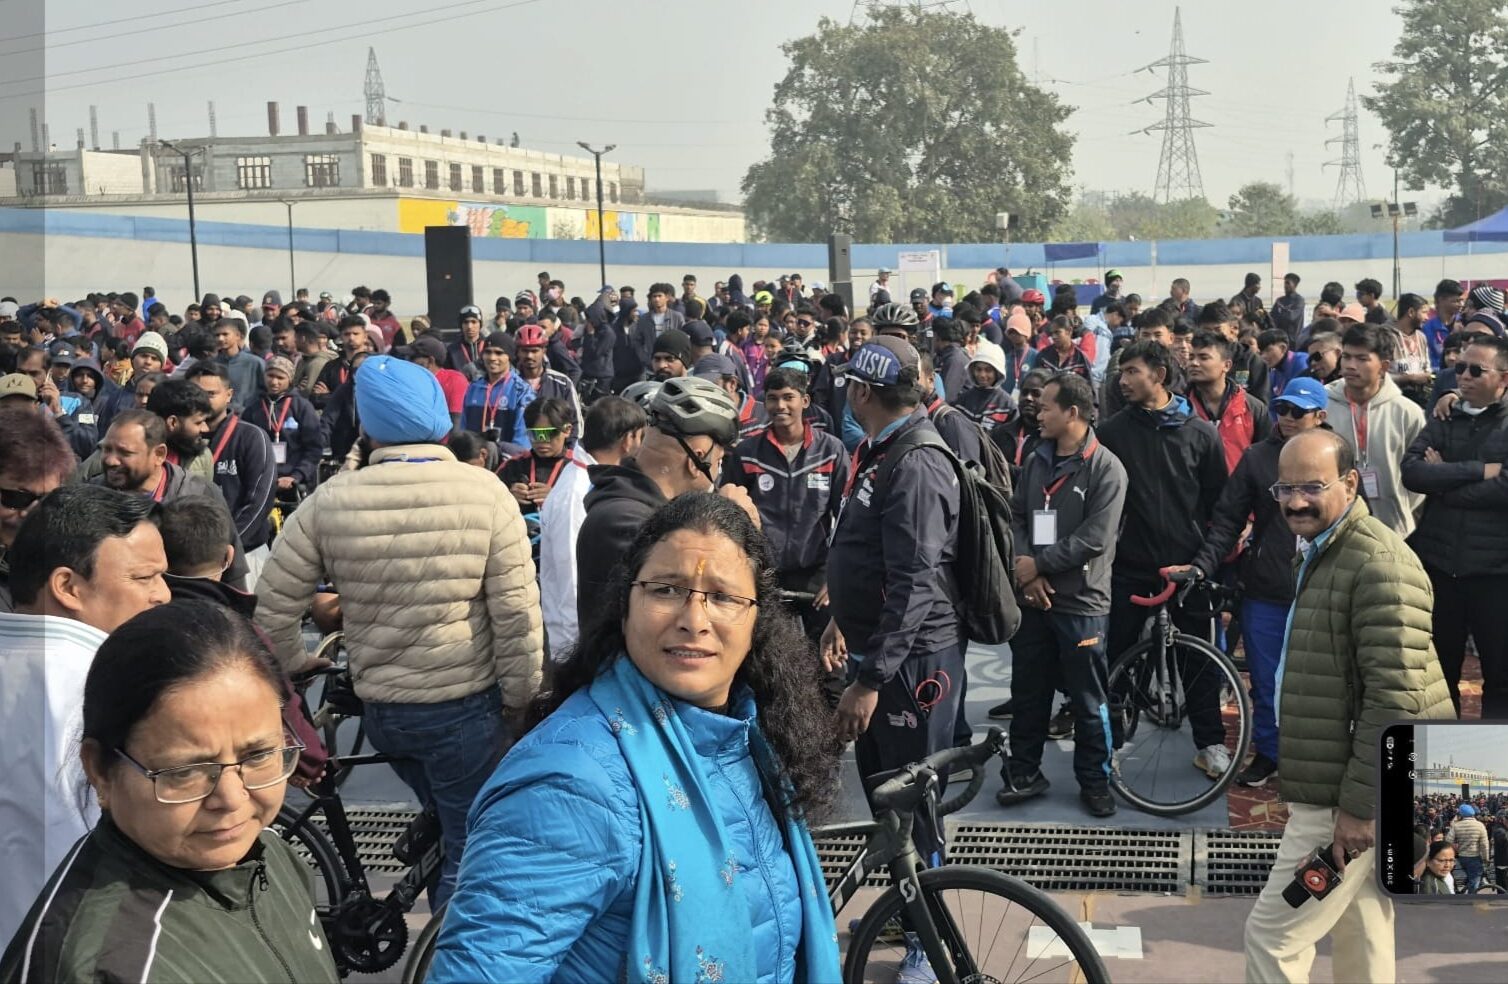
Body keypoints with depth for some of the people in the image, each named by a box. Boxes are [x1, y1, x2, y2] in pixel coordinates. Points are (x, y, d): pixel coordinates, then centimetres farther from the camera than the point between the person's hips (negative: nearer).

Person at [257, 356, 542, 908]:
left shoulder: (329, 503, -6)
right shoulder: (485, 494, -13)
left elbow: (273, 607, -1)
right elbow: (517, 612, -13)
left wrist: (293, 666, 17)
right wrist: (522, 698, -2)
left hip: (378, 709, 4)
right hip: (465, 706, -4)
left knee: (447, 825, 26)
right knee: (472, 849, 8)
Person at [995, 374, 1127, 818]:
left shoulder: (1106, 468, -10)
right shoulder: (1036, 461, 9)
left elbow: (1095, 538, -17)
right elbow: (1017, 518, 6)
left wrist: (1038, 564, -13)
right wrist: (1026, 572, -9)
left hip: (1080, 600, -5)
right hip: (1032, 596, 6)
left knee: (1087, 699, 5)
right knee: (1027, 691, 12)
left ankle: (1094, 780, 17)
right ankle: (1024, 772, 23)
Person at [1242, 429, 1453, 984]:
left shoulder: (1379, 565, -20)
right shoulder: (1320, 552, 13)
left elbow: (1397, 701, -25)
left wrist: (1358, 806, -24)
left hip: (1350, 800, -10)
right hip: (1330, 788, 10)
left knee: (1272, 936, -6)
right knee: (1361, 939, 18)